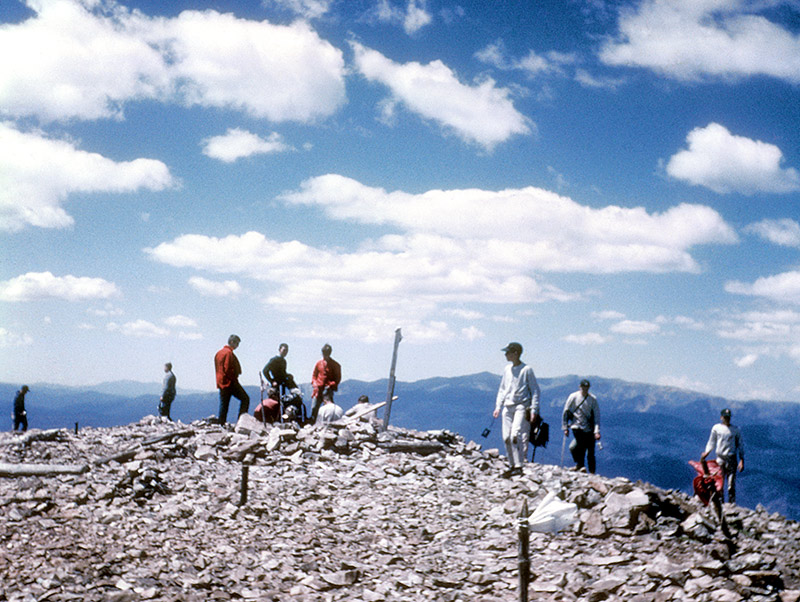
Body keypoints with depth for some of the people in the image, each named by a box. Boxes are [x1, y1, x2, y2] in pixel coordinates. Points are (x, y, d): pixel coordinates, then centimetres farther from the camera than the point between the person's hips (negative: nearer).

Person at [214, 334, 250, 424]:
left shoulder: (219, 353, 17)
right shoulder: (228, 353, -12)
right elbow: (228, 369, -19)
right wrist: (234, 379, -10)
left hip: (221, 382, 9)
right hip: (230, 382, -9)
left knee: (223, 404, 10)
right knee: (245, 398, -5)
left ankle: (220, 423, 7)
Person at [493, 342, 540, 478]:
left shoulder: (527, 369, -5)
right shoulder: (507, 369, 13)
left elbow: (535, 390, -3)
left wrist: (534, 410, -9)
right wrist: (498, 407, 15)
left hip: (521, 406, -6)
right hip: (507, 407, 6)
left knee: (515, 435, -19)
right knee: (506, 438, 3)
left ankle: (519, 466, -17)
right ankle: (512, 465, 14)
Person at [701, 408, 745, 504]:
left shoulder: (736, 430, 7)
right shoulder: (716, 428, 7)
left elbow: (740, 445, 10)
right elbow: (711, 442, 14)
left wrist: (742, 460, 3)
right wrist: (706, 452, -2)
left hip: (731, 459, 0)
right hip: (720, 458, 0)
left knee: (731, 484, -4)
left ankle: (732, 502, 0)